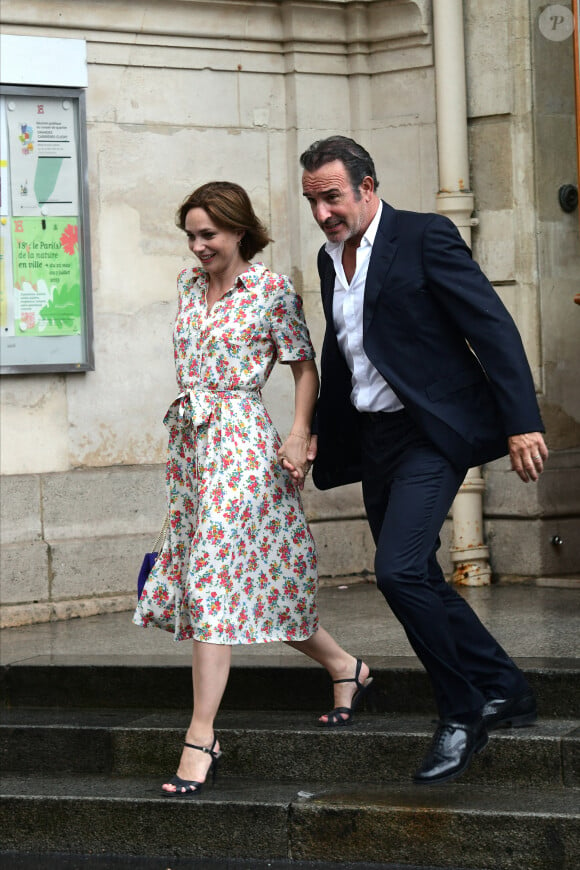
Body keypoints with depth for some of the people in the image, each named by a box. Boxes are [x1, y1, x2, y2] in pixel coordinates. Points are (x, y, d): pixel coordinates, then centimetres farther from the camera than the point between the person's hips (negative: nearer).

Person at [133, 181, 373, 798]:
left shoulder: (272, 290, -6)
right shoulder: (189, 284, 12)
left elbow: (305, 367, -2)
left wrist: (300, 434, -12)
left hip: (241, 443, -7)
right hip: (189, 441, 7)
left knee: (213, 583, -13)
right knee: (251, 582, 10)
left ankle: (200, 737, -13)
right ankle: (344, 668, 29)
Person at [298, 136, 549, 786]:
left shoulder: (425, 238, -10)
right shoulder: (330, 258, 13)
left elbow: (494, 329, -14)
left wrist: (521, 423, -20)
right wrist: (321, 430, 23)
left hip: (430, 433, -8)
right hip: (372, 440, 8)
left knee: (399, 570, -19)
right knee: (416, 580, 10)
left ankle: (462, 713, -4)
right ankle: (503, 691, 24)